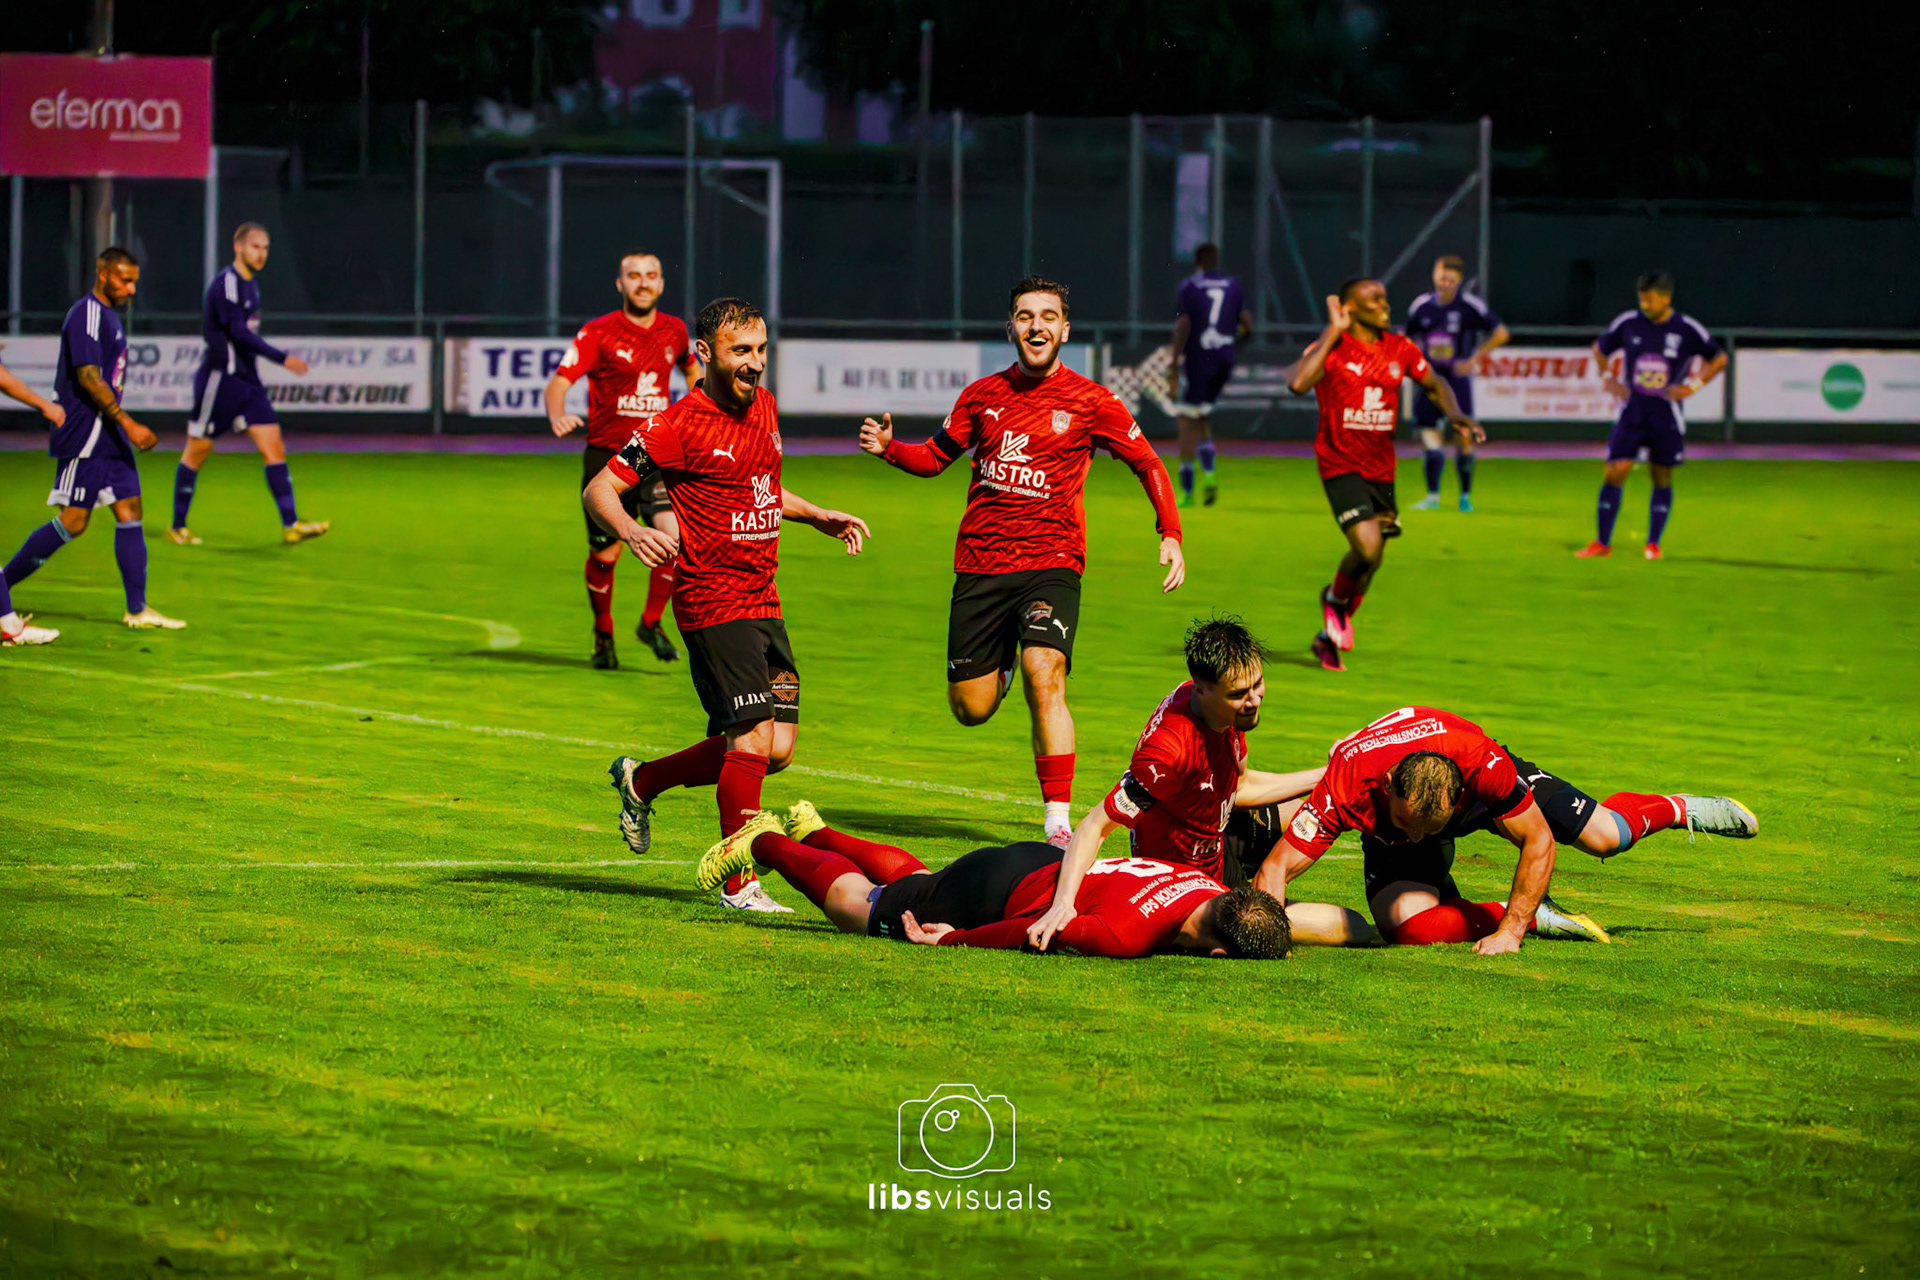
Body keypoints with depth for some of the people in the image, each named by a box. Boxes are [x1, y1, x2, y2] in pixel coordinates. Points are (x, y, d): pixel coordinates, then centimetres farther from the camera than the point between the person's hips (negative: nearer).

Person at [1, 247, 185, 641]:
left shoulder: (109, 315, 17)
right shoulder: (87, 314, -14)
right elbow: (88, 376, -21)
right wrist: (127, 423, -22)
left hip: (108, 434, 10)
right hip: (83, 433, -10)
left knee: (129, 511, 4)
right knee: (73, 521, -9)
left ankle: (138, 609, 5)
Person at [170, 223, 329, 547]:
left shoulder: (250, 285, 14)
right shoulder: (226, 283, -14)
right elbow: (238, 331, -24)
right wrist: (282, 359, -28)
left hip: (246, 379, 8)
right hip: (219, 377, -8)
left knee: (272, 445, -3)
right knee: (198, 450, 2)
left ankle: (291, 525, -8)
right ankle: (178, 527, 13)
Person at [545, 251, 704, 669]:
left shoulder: (674, 330, 6)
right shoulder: (598, 333, -8)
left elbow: (692, 370, 28)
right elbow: (558, 383, -15)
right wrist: (557, 415, -35)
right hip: (606, 456, -2)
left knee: (676, 536, -18)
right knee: (605, 555, 4)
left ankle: (651, 622, 3)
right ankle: (603, 635, 28)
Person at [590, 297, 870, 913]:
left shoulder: (763, 406, 11)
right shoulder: (679, 425, -12)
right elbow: (599, 488, -12)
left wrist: (818, 516, 19)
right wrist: (631, 532, -31)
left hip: (763, 602, 8)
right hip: (714, 602, -8)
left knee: (777, 748, 6)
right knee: (752, 740, -13)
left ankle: (642, 780, 26)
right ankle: (740, 885, -3)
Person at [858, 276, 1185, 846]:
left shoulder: (1090, 401, 0)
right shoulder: (982, 396, 8)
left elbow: (1148, 463, 8)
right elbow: (935, 457, 21)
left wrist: (1170, 534, -5)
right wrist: (889, 448, 0)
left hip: (1051, 563, -3)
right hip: (980, 565, 3)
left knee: (1044, 676, -26)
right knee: (971, 709, 5)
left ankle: (1059, 822, -24)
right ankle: (1004, 659, 43)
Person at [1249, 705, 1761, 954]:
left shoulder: (1481, 760, -44)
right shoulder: (1348, 790, -44)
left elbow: (1539, 842, -31)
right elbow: (1276, 868, -42)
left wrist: (1509, 932, -35)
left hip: (1482, 794, 0)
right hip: (1386, 836, 0)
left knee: (1603, 836, 3)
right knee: (1404, 923, -28)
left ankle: (1680, 810, 40)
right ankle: (1537, 915, -4)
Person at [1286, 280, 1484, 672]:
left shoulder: (1399, 349, 3)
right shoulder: (1331, 348, -12)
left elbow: (1435, 384, 20)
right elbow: (1298, 383, -31)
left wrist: (1455, 414, 0)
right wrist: (1332, 334, -25)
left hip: (1382, 470, 6)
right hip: (1341, 465, -6)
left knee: (1370, 561, 10)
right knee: (1368, 547, -21)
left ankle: (1329, 639, 32)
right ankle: (1335, 598, 12)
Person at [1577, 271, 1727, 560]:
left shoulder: (1686, 330, -4)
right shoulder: (1627, 323, -1)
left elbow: (1719, 358, 8)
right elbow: (1600, 349, 17)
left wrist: (1692, 385, -3)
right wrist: (1609, 379, 3)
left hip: (1665, 416, 0)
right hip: (1631, 413, 0)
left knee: (1662, 478, 5)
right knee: (1614, 473, -8)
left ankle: (1653, 544, 16)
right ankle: (1602, 542, 0)